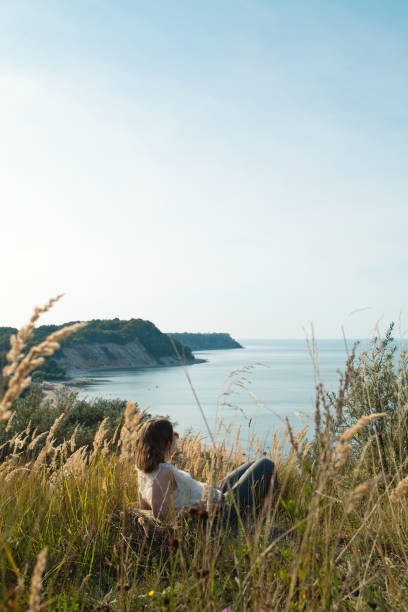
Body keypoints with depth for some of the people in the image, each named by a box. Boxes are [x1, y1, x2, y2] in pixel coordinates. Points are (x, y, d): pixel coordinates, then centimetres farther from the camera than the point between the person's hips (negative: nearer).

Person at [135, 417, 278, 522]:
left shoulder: (144, 470, -6)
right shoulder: (164, 472, -34)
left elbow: (144, 506, 6)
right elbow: (159, 513, -35)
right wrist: (196, 506, -28)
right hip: (225, 507, -10)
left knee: (256, 463, 24)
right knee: (266, 465, 7)